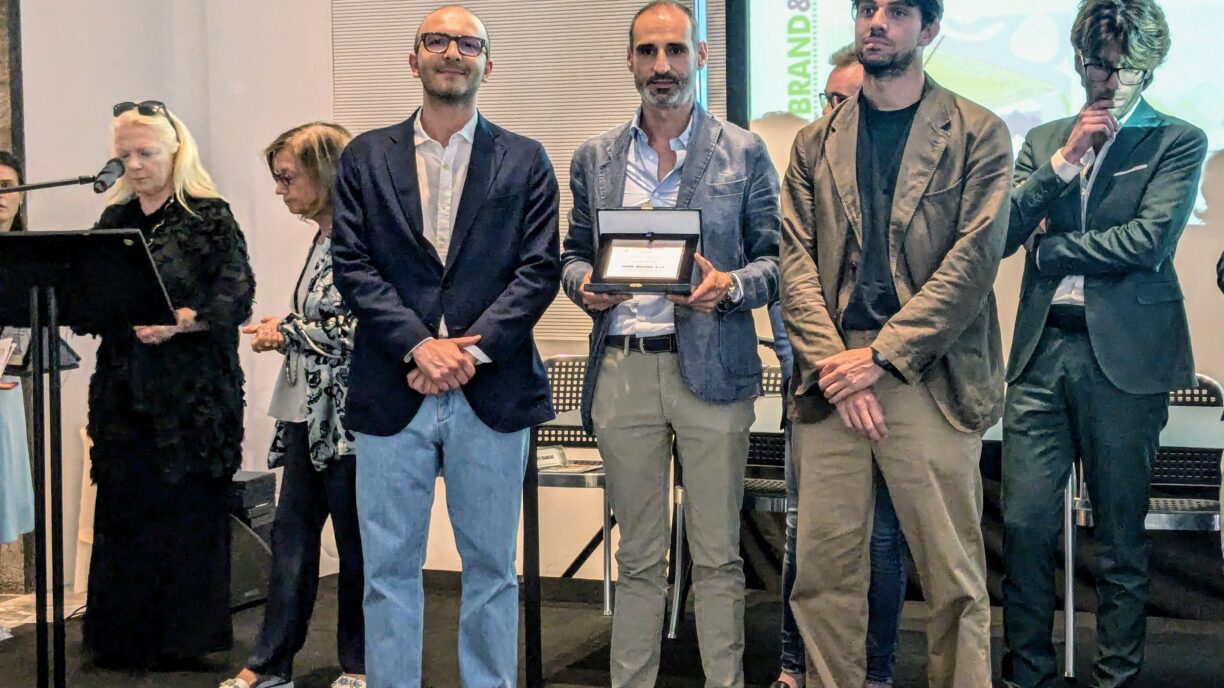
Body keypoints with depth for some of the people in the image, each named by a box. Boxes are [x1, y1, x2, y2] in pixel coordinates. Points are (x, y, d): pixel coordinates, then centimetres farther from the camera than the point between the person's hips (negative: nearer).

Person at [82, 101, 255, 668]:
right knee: (123, 509, 6)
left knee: (186, 509, 0)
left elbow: (236, 298, -10)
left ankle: (182, 636, 12)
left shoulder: (210, 216, -2)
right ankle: (123, 635, 17)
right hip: (124, 387, 5)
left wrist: (178, 321, -22)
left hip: (192, 391, -5)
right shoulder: (114, 220, 14)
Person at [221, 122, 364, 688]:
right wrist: (280, 333, 5)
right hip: (310, 413, 9)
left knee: (356, 540, 4)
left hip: (347, 416, -9)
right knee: (291, 535, 11)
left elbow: (357, 327, -20)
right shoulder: (323, 239, 15)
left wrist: (285, 333, -10)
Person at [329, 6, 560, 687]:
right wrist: (418, 345, -12)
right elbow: (352, 265, 1)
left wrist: (471, 351, -12)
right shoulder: (366, 158, 9)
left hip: (492, 393, 0)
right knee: (390, 571, 6)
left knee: (492, 568, 8)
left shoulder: (525, 161, 8)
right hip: (392, 393, 1)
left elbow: (540, 269, -1)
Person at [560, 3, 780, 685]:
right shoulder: (595, 158, 12)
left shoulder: (744, 152, 5)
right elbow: (575, 252, 17)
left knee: (717, 555, 4)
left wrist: (731, 286, -15)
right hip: (622, 369, 2)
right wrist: (585, 284, -5)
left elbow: (775, 257, 5)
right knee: (638, 555, 10)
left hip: (711, 368, -2)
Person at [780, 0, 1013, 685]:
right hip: (834, 378, 3)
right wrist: (835, 367, -8)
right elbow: (796, 261, 6)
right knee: (824, 566, 4)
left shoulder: (978, 134, 5)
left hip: (929, 380, -2)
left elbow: (975, 258, -5)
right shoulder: (815, 143, 14)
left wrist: (880, 355, -11)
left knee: (955, 575, 1)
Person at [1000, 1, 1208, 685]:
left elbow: (1148, 240, -10)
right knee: (1025, 525, 0)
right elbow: (1002, 233, 4)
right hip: (1041, 350, 3)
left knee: (1121, 533, 6)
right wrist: (1065, 160, -5)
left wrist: (1049, 248, -2)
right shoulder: (1044, 140, 15)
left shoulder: (1179, 141, 4)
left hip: (1125, 354, -3)